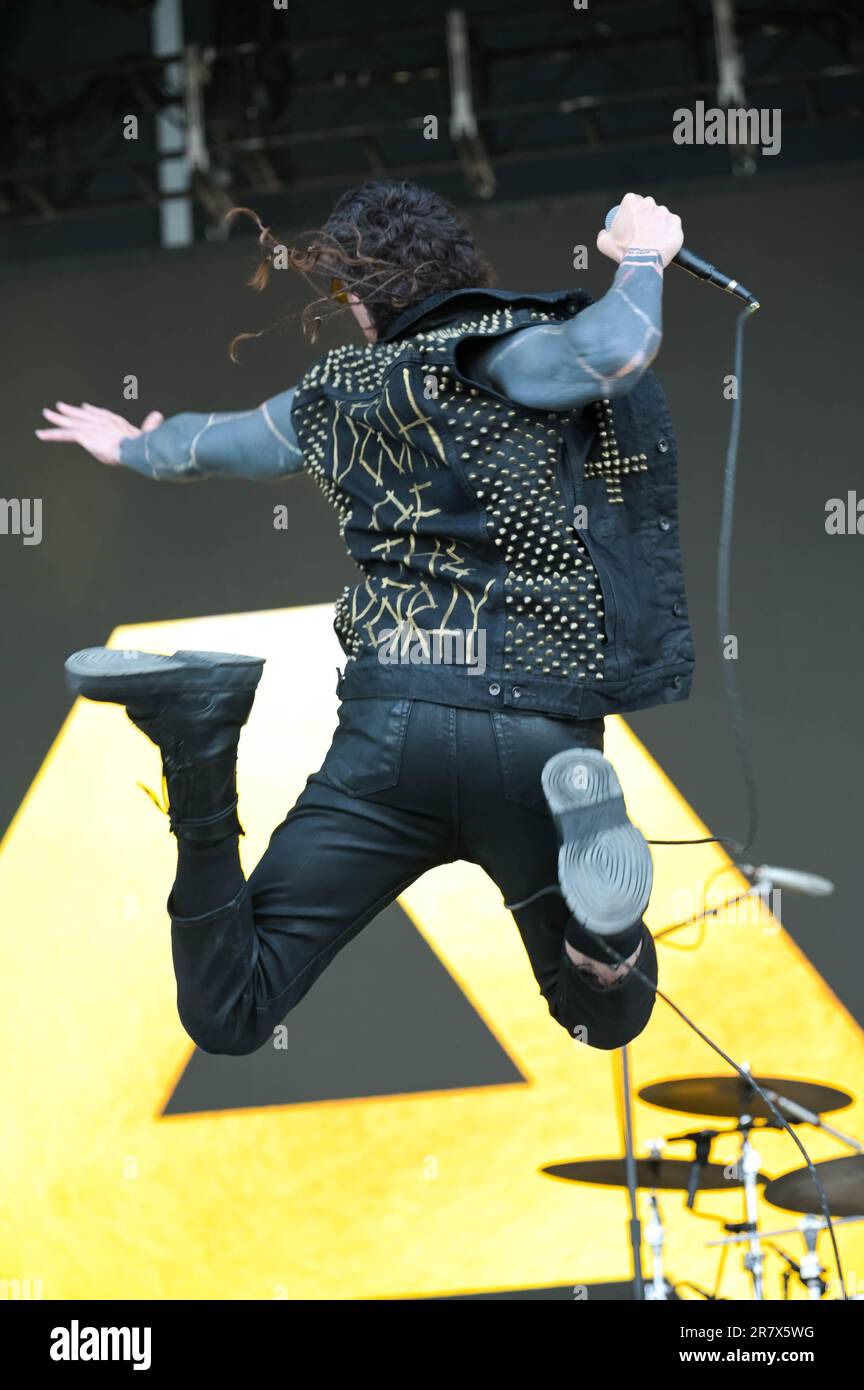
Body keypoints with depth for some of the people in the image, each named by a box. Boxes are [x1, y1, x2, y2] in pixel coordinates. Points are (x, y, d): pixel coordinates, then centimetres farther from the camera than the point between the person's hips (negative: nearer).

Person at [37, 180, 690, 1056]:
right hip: (542, 734, -2)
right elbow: (613, 351, -20)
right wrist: (641, 259, 3)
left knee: (226, 1018, 4)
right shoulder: (508, 354, 3)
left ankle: (201, 764, -20)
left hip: (392, 724, 2)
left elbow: (208, 443, 36)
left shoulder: (332, 395, 16)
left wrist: (133, 448, 60)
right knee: (610, 1019, 18)